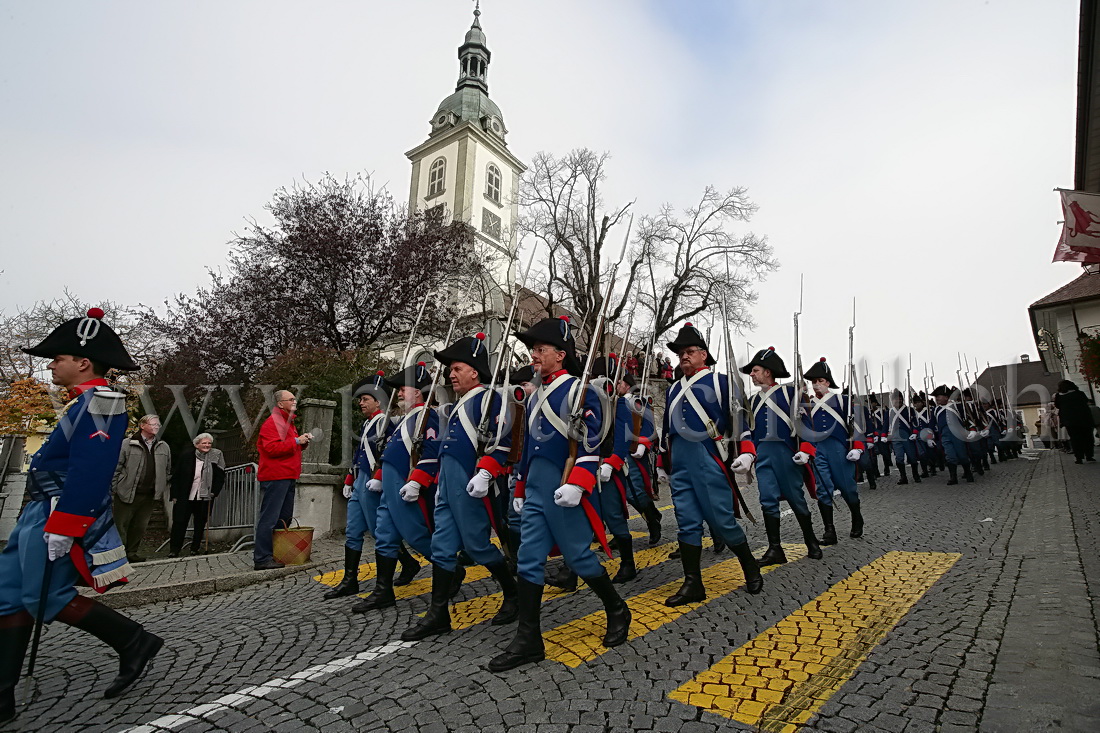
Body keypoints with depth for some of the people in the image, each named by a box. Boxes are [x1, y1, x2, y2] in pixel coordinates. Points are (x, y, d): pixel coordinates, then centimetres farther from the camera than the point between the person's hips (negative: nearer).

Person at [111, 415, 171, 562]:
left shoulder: (164, 447, 10)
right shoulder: (127, 445, -4)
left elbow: (168, 470, 15)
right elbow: (116, 469, -4)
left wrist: (160, 489, 10)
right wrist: (114, 490, -6)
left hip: (150, 496, 4)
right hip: (127, 494, -4)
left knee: (140, 526, 12)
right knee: (121, 525, 2)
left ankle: (131, 553, 24)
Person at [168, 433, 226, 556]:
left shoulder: (216, 457, 0)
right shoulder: (186, 457, -1)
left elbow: (220, 477, 4)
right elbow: (175, 477, 4)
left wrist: (214, 492, -6)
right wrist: (175, 496, 0)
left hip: (204, 499, 1)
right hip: (184, 497, -1)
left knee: (200, 524, 8)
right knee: (179, 523, 1)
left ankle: (195, 549, 20)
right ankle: (174, 550, 12)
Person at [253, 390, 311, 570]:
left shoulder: (288, 422, 23)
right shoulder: (272, 422, -9)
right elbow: (272, 448, -20)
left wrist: (302, 442, 14)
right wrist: (296, 441, -18)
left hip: (288, 477, 10)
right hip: (275, 477, -10)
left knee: (284, 518, 14)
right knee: (269, 518, -8)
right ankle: (262, 559, -3)